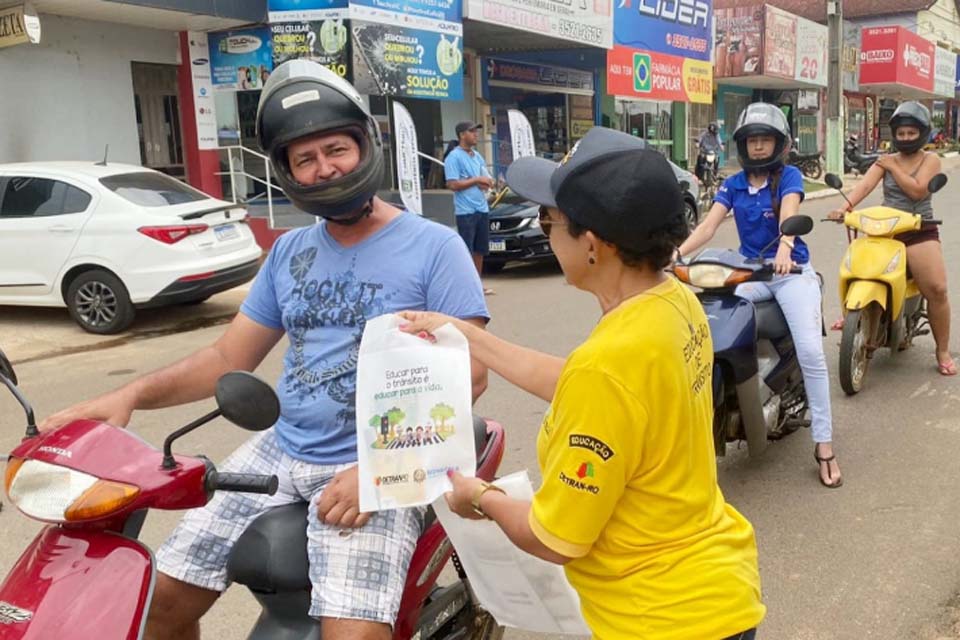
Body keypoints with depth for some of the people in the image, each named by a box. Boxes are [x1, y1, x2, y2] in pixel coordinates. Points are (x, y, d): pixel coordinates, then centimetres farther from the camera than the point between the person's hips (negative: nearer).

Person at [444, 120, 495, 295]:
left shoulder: (478, 156, 16)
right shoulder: (454, 157, -8)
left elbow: (487, 181, 19)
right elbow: (453, 185, -16)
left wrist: (485, 183, -5)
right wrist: (476, 180, -13)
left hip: (482, 209, 8)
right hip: (466, 211, -8)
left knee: (480, 249, 11)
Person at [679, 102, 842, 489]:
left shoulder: (789, 176, -2)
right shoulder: (732, 185, 8)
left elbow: (788, 213, -23)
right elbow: (708, 226, -5)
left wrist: (784, 246, -45)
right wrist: (676, 253, -24)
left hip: (791, 270, -3)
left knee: (810, 352, -17)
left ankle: (824, 444, -8)